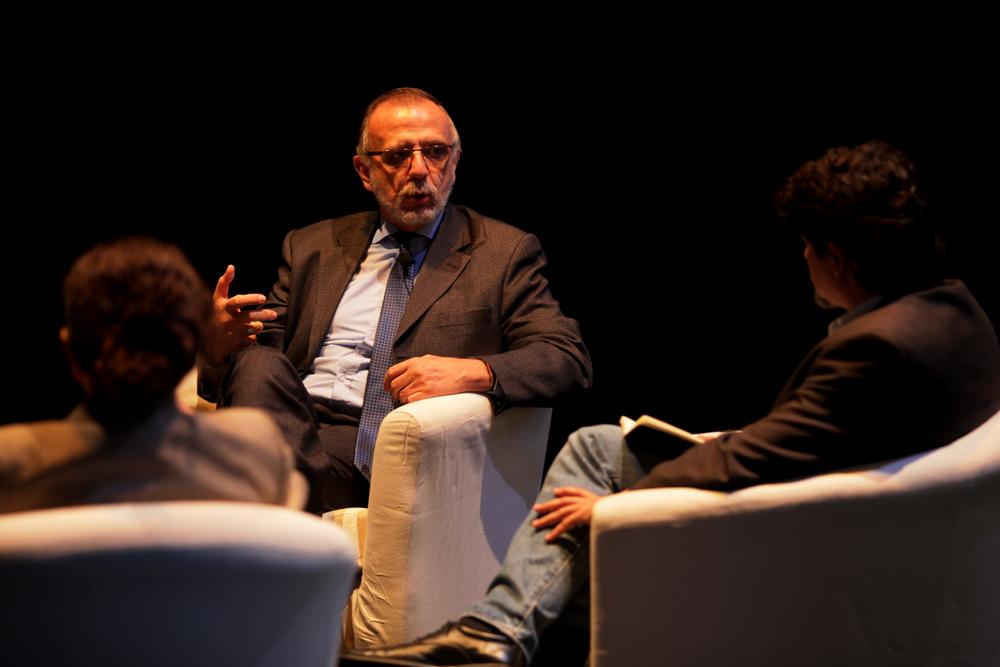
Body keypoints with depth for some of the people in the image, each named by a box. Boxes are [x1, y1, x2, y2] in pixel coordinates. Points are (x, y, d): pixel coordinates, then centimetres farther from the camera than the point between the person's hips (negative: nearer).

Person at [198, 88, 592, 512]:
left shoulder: (502, 252, 14)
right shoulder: (311, 248, 23)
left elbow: (569, 359, 2)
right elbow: (256, 369, 19)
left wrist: (474, 372, -18)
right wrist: (219, 344, -7)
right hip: (297, 427, 5)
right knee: (258, 361, -30)